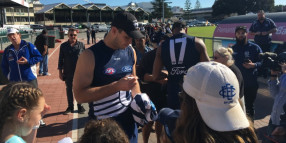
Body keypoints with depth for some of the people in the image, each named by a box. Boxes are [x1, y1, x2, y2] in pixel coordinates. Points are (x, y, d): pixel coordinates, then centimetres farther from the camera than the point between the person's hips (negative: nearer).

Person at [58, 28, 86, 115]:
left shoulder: (81, 45, 0)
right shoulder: (63, 46, 3)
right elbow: (61, 59, 6)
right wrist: (60, 72, 4)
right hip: (68, 73, 1)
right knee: (69, 90, 11)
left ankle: (80, 106, 22)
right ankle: (70, 107, 25)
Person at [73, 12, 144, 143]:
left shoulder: (131, 52, 4)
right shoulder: (90, 56, -15)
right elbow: (80, 95, -20)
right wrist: (117, 86, -26)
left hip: (129, 119, 5)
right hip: (103, 124, -5)